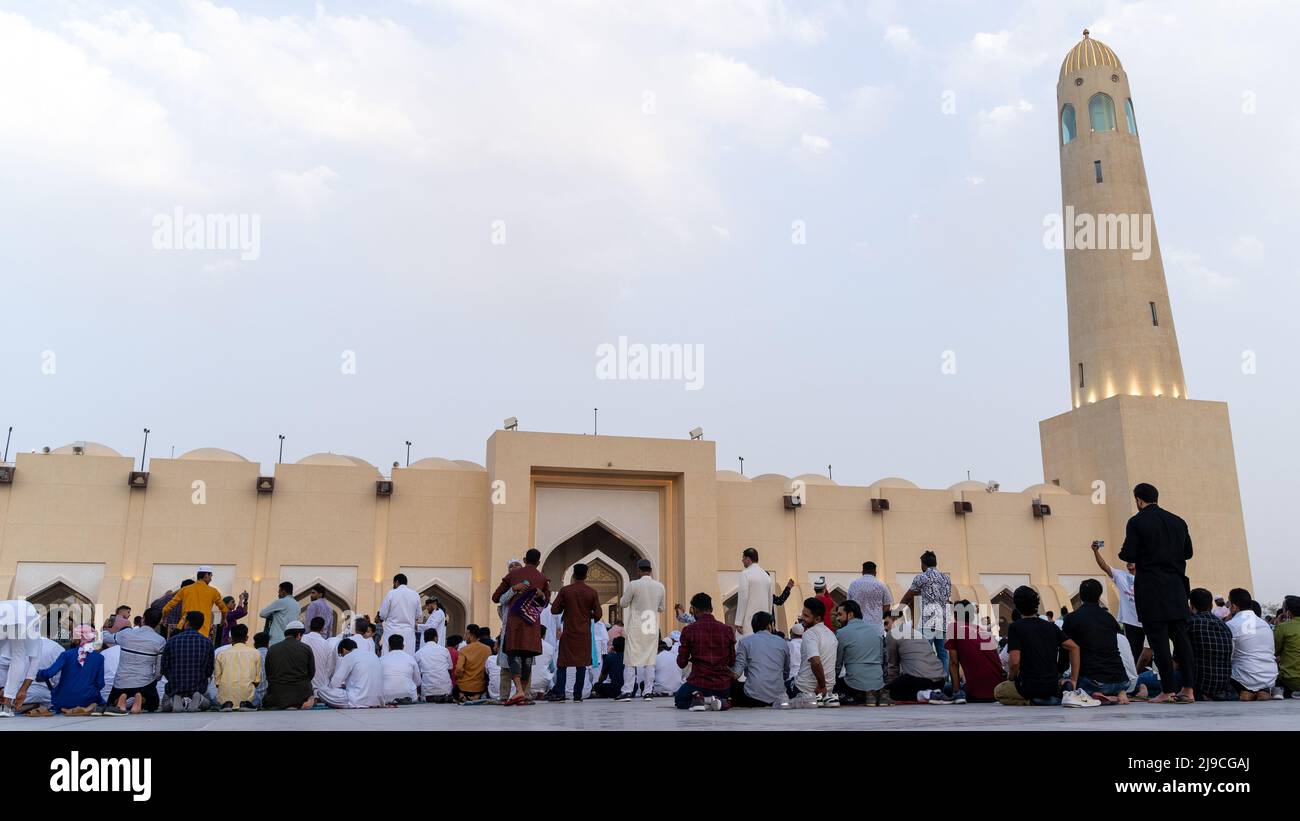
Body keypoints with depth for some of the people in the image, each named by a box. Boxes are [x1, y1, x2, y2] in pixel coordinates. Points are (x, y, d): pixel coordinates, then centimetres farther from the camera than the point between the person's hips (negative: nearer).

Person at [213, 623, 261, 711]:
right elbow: (257, 680, 7)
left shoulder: (220, 654, 6)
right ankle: (246, 703, -7)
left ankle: (227, 704, -4)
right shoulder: (256, 653, 5)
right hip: (247, 695, 0)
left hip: (226, 695, 0)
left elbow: (217, 680, 8)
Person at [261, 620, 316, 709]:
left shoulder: (272, 649, 3)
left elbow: (268, 675, 10)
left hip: (276, 695, 1)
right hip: (301, 694, -1)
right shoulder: (306, 649, -2)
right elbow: (311, 673, 6)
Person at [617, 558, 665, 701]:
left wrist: (626, 594, 17)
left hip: (635, 629, -3)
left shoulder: (633, 585, -10)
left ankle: (627, 692, 1)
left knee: (630, 660, 3)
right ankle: (647, 692, 7)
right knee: (650, 661, 8)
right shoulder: (660, 586, 3)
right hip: (653, 629, 3)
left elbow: (623, 604, 0)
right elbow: (661, 608, 12)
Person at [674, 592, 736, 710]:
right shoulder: (727, 630, -1)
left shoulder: (688, 630, -8)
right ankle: (717, 701, 0)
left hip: (699, 683, -2)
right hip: (723, 686, 2)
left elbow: (681, 664, -3)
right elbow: (732, 662, 6)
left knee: (679, 700, 29)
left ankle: (698, 699, -5)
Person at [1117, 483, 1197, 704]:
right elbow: (1188, 552, 14)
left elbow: (1129, 555, -12)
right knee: (1180, 636, 9)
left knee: (1158, 638, -2)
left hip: (1150, 587, -5)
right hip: (1176, 586, 5)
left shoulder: (1137, 522, -9)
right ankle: (1188, 688, 9)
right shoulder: (1178, 521, 9)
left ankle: (1167, 691, -1)